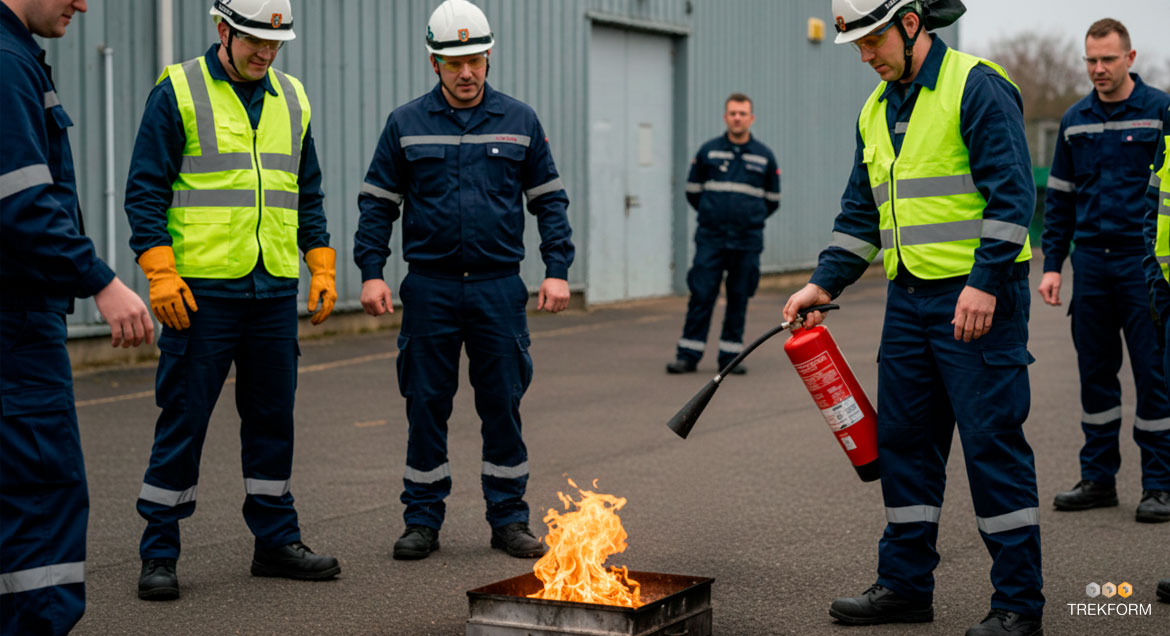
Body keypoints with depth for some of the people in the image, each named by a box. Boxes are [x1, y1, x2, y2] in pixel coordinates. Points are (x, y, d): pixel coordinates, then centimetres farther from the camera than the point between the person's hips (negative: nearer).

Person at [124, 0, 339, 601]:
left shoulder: (291, 99, 13)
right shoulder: (178, 92, -2)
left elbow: (308, 192, 20)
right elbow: (145, 189, -5)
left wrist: (321, 266, 11)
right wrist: (160, 272, -13)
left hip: (275, 288, 5)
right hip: (202, 289, -5)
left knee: (272, 416, 10)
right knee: (183, 419, -1)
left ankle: (275, 540, 21)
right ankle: (158, 554, 8)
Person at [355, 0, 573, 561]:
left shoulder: (519, 121, 6)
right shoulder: (405, 124, 4)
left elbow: (550, 200, 9)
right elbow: (377, 202, 6)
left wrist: (557, 271, 0)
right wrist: (370, 272, -4)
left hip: (499, 288, 0)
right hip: (429, 288, 0)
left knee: (502, 404, 3)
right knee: (426, 405, 3)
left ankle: (509, 518, 14)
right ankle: (423, 519, 14)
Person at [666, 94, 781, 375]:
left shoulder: (765, 156, 5)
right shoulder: (707, 152, 3)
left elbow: (772, 200, 16)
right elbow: (692, 191, 14)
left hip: (747, 242, 1)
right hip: (710, 239, -1)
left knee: (739, 300, 4)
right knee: (701, 296, -4)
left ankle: (730, 355, 13)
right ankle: (688, 355, 1)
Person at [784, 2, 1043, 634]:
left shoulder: (977, 86, -10)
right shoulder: (875, 111, 15)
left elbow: (1011, 192, -16)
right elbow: (860, 213, 20)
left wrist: (985, 283, -21)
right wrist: (823, 283, 10)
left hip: (978, 298, -8)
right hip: (908, 297, 8)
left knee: (992, 440, -5)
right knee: (904, 438, 10)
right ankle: (905, 585, 21)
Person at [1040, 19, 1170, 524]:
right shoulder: (1074, 121, 11)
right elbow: (1060, 198, 16)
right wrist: (1052, 265, 9)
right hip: (1091, 261, 4)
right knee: (1095, 373, 8)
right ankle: (1098, 478, 17)